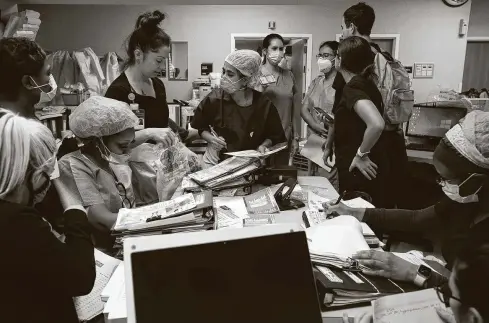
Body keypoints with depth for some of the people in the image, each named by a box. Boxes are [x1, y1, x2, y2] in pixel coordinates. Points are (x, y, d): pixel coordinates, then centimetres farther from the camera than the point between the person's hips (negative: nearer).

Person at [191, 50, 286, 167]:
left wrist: (264, 145, -12)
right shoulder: (214, 99, -8)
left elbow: (275, 135, 8)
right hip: (217, 159, 0)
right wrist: (211, 139, -11)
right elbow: (200, 127, 8)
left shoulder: (264, 104, -8)